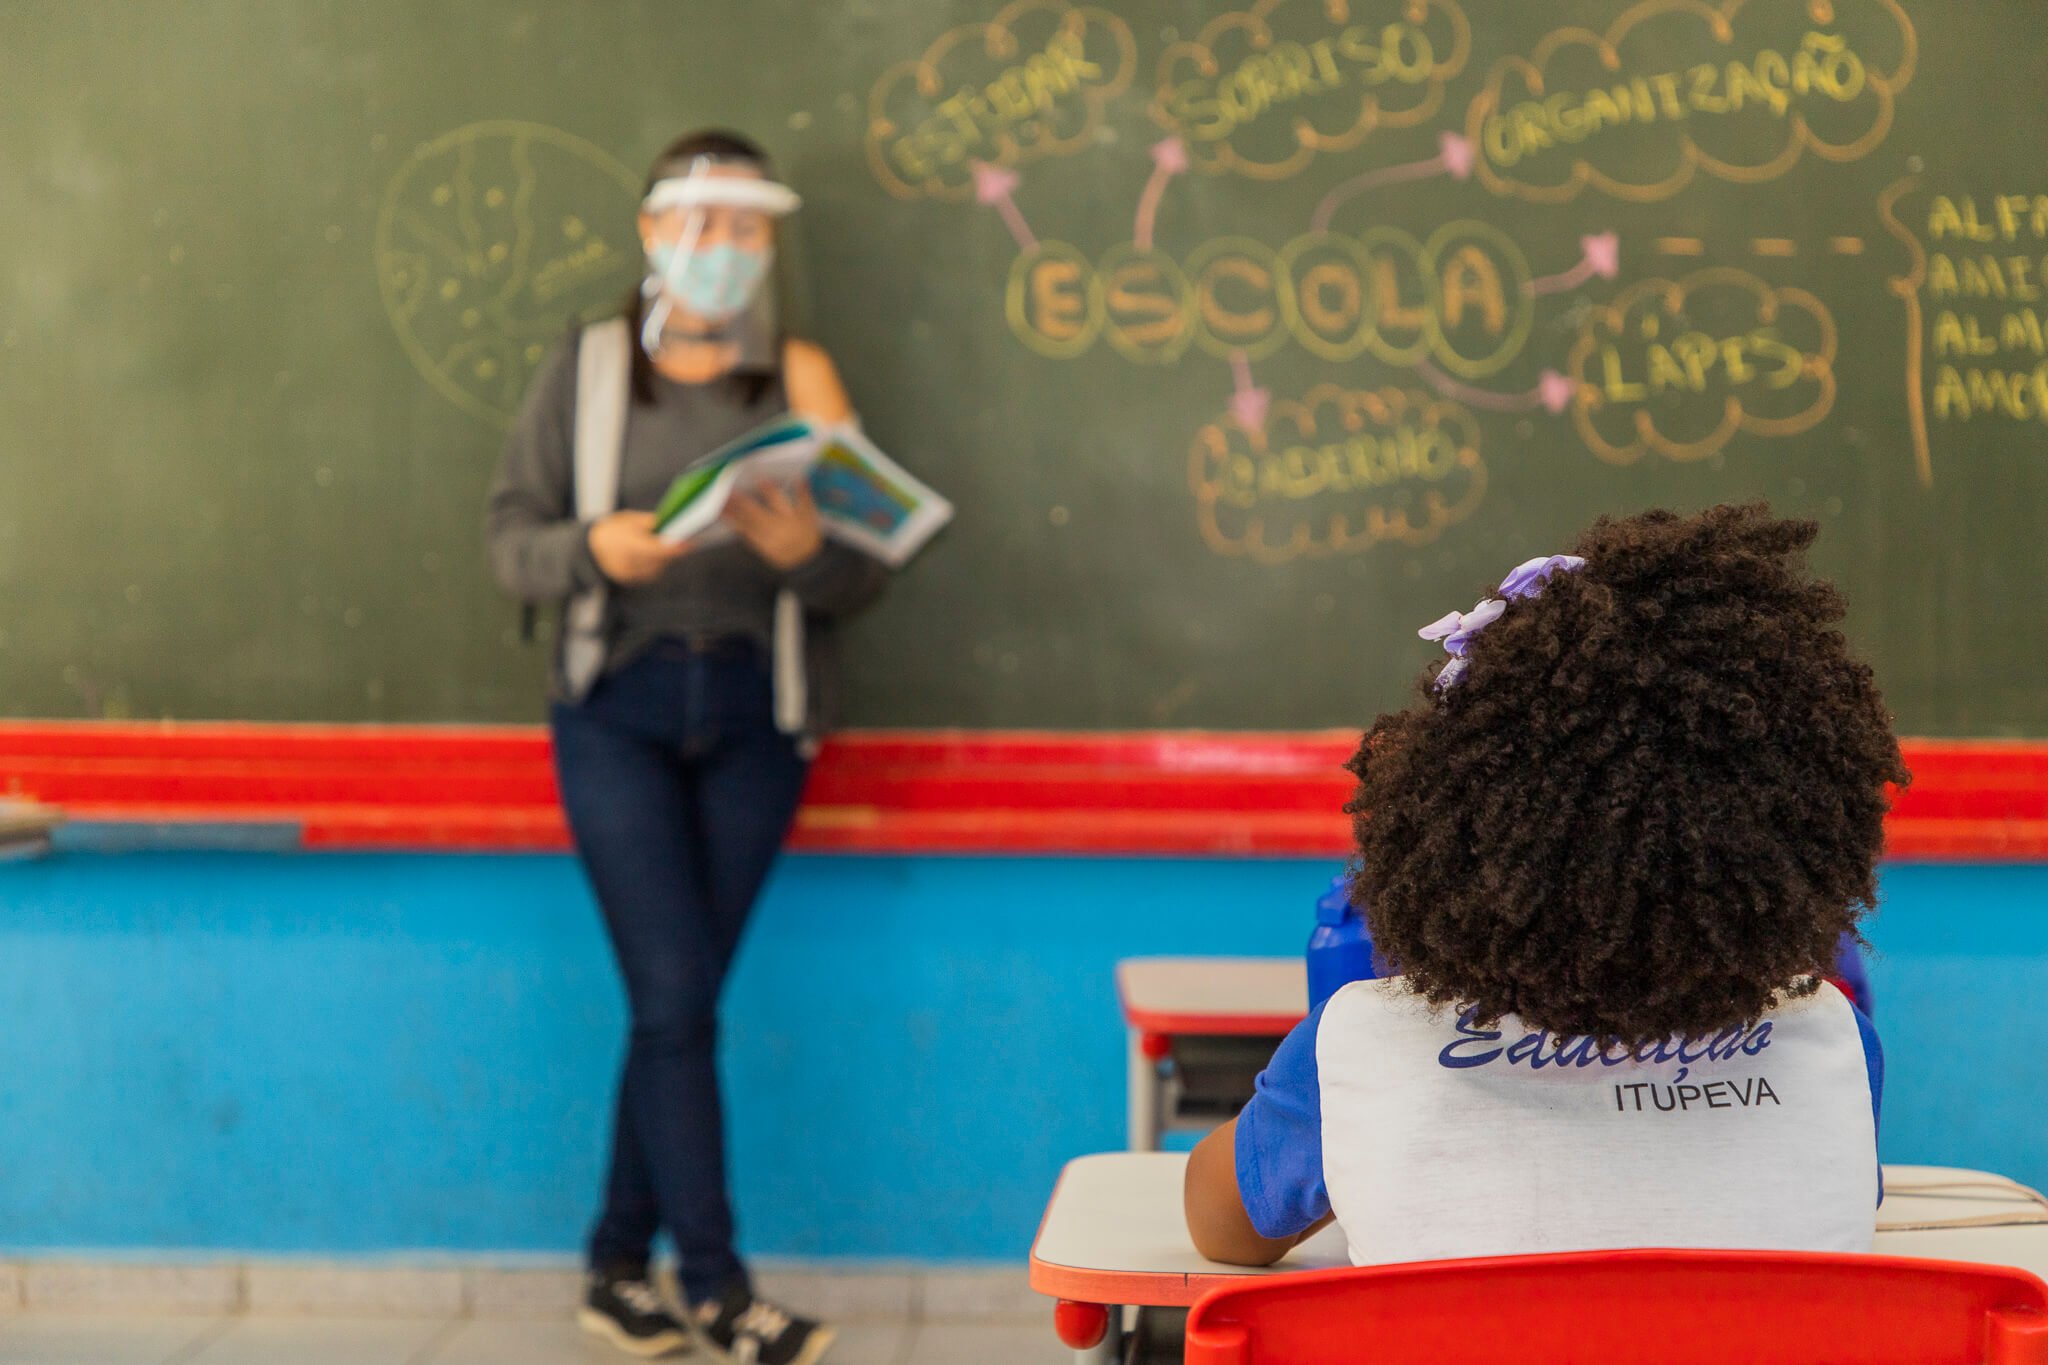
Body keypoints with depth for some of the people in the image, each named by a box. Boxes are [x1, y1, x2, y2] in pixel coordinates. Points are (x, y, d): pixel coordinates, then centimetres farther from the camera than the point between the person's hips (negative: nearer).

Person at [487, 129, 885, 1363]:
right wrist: (592, 549, -19)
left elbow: (868, 577, 0)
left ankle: (621, 1266, 19)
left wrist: (807, 550, -22)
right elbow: (512, 535, 1)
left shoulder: (802, 380, 4)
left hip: (755, 717, 1)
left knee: (679, 997, 6)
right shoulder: (585, 371, 5)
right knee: (676, 995, -8)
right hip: (619, 709, -1)